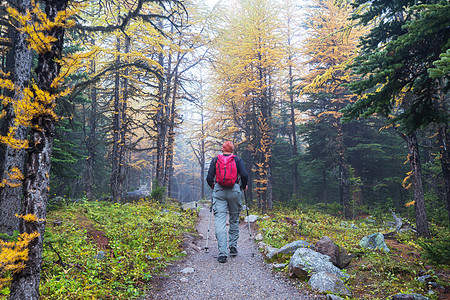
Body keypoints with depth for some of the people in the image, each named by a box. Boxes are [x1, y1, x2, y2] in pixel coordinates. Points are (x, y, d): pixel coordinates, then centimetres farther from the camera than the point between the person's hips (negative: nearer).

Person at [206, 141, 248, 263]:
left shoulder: (215, 160, 9)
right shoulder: (237, 159, 7)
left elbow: (209, 178, 2)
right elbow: (244, 175, -4)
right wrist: (243, 186, 15)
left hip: (219, 191, 0)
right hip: (234, 191, 0)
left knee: (220, 221, -3)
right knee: (234, 219, 18)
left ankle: (222, 254, -10)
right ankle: (233, 247, 23)